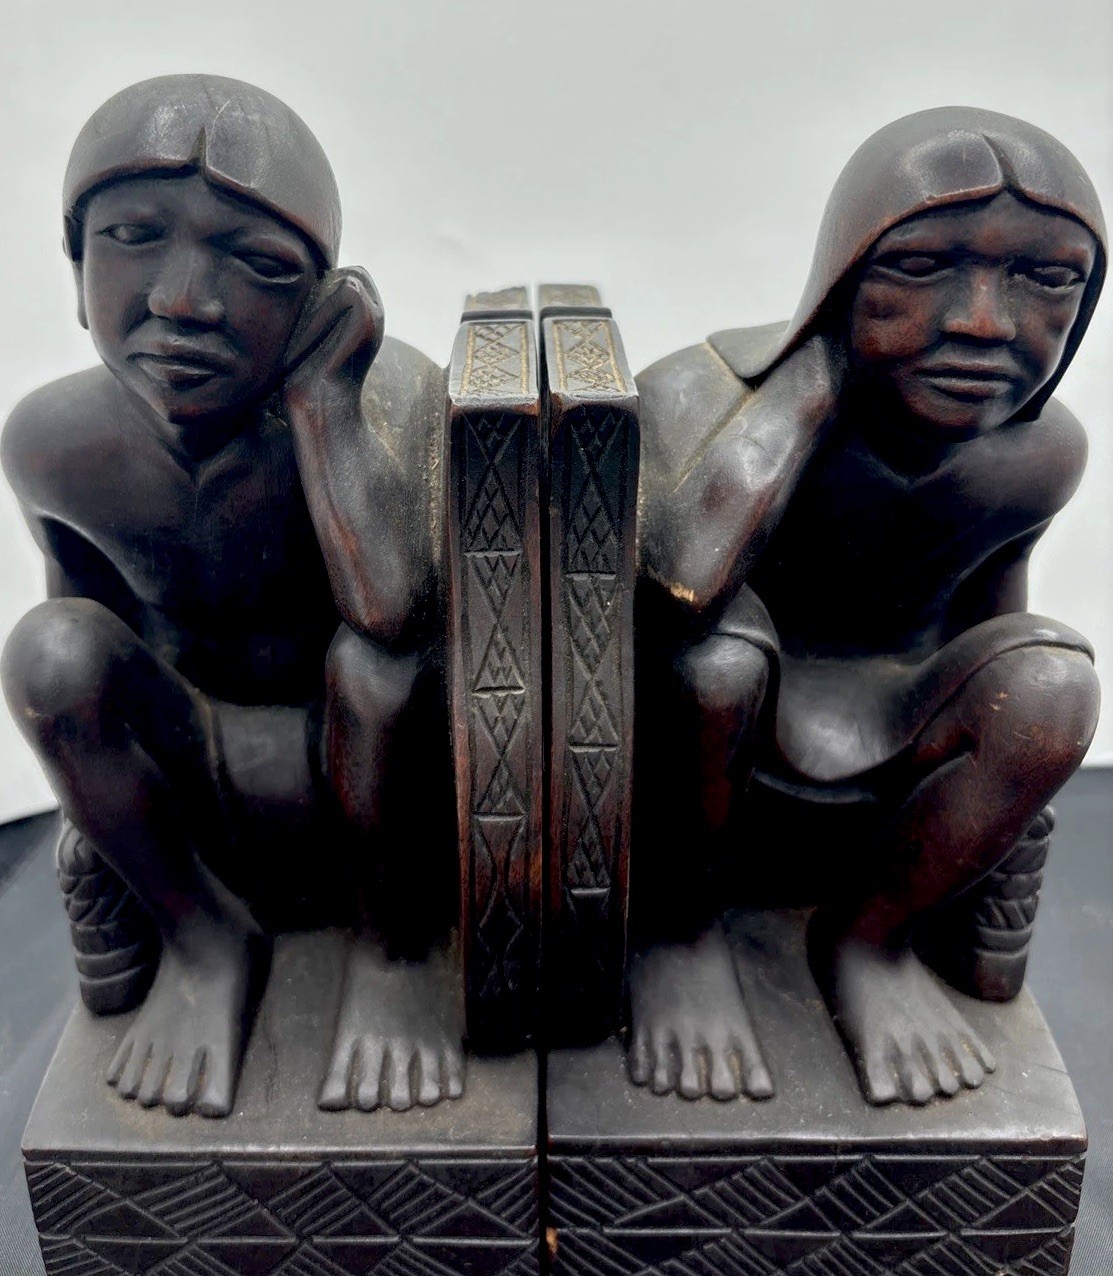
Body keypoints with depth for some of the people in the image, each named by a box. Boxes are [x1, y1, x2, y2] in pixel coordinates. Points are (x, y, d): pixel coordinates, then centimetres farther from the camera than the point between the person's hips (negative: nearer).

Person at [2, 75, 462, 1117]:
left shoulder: (389, 393, -22)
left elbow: (398, 609, -40)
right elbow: (92, 610, 6)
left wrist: (323, 398, -32)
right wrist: (92, 779, 8)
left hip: (376, 780, -2)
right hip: (207, 802, 3)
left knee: (381, 650, -34)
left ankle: (398, 944, -8)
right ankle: (203, 943, -3)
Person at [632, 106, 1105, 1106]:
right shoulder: (704, 394, -26)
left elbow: (986, 615, 8)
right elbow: (681, 582, -47)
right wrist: (820, 359, -34)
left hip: (870, 744, 4)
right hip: (700, 721, -3)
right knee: (715, 642, -37)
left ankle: (866, 940, -1)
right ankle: (675, 925, -8)